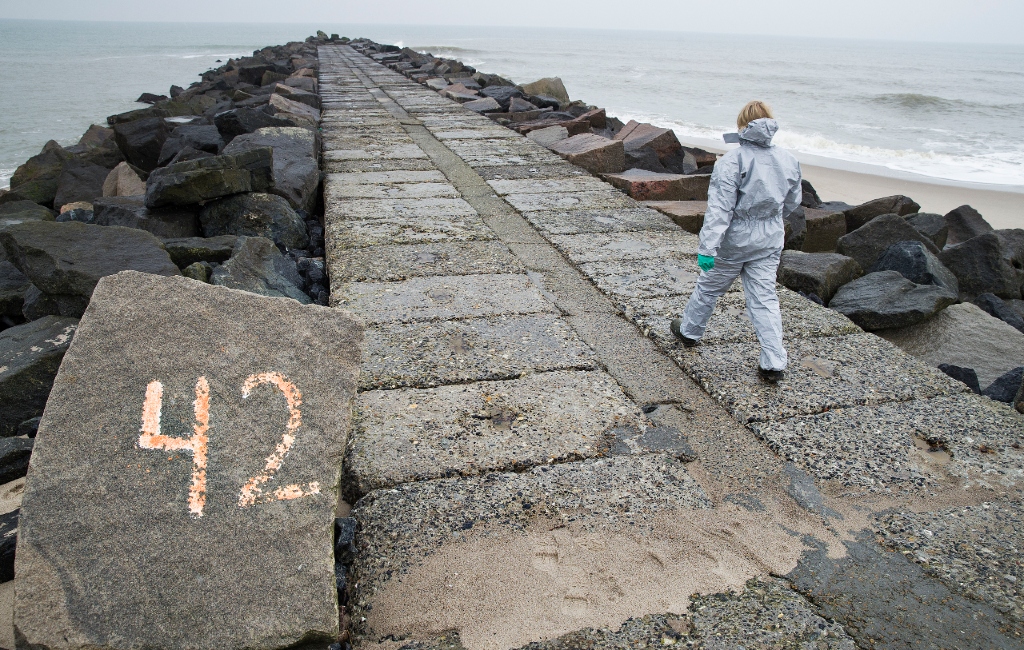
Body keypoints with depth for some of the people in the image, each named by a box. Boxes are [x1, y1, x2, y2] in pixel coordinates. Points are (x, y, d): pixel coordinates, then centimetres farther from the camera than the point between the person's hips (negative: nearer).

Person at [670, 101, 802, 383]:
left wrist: (707, 247, -25)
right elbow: (792, 202, 15)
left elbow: (720, 208, -23)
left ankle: (689, 331, 38)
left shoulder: (731, 161, -17)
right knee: (764, 298, 7)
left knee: (709, 288, 16)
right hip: (769, 243, 4)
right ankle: (774, 363, 2)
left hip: (733, 242, -4)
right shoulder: (788, 161, 1)